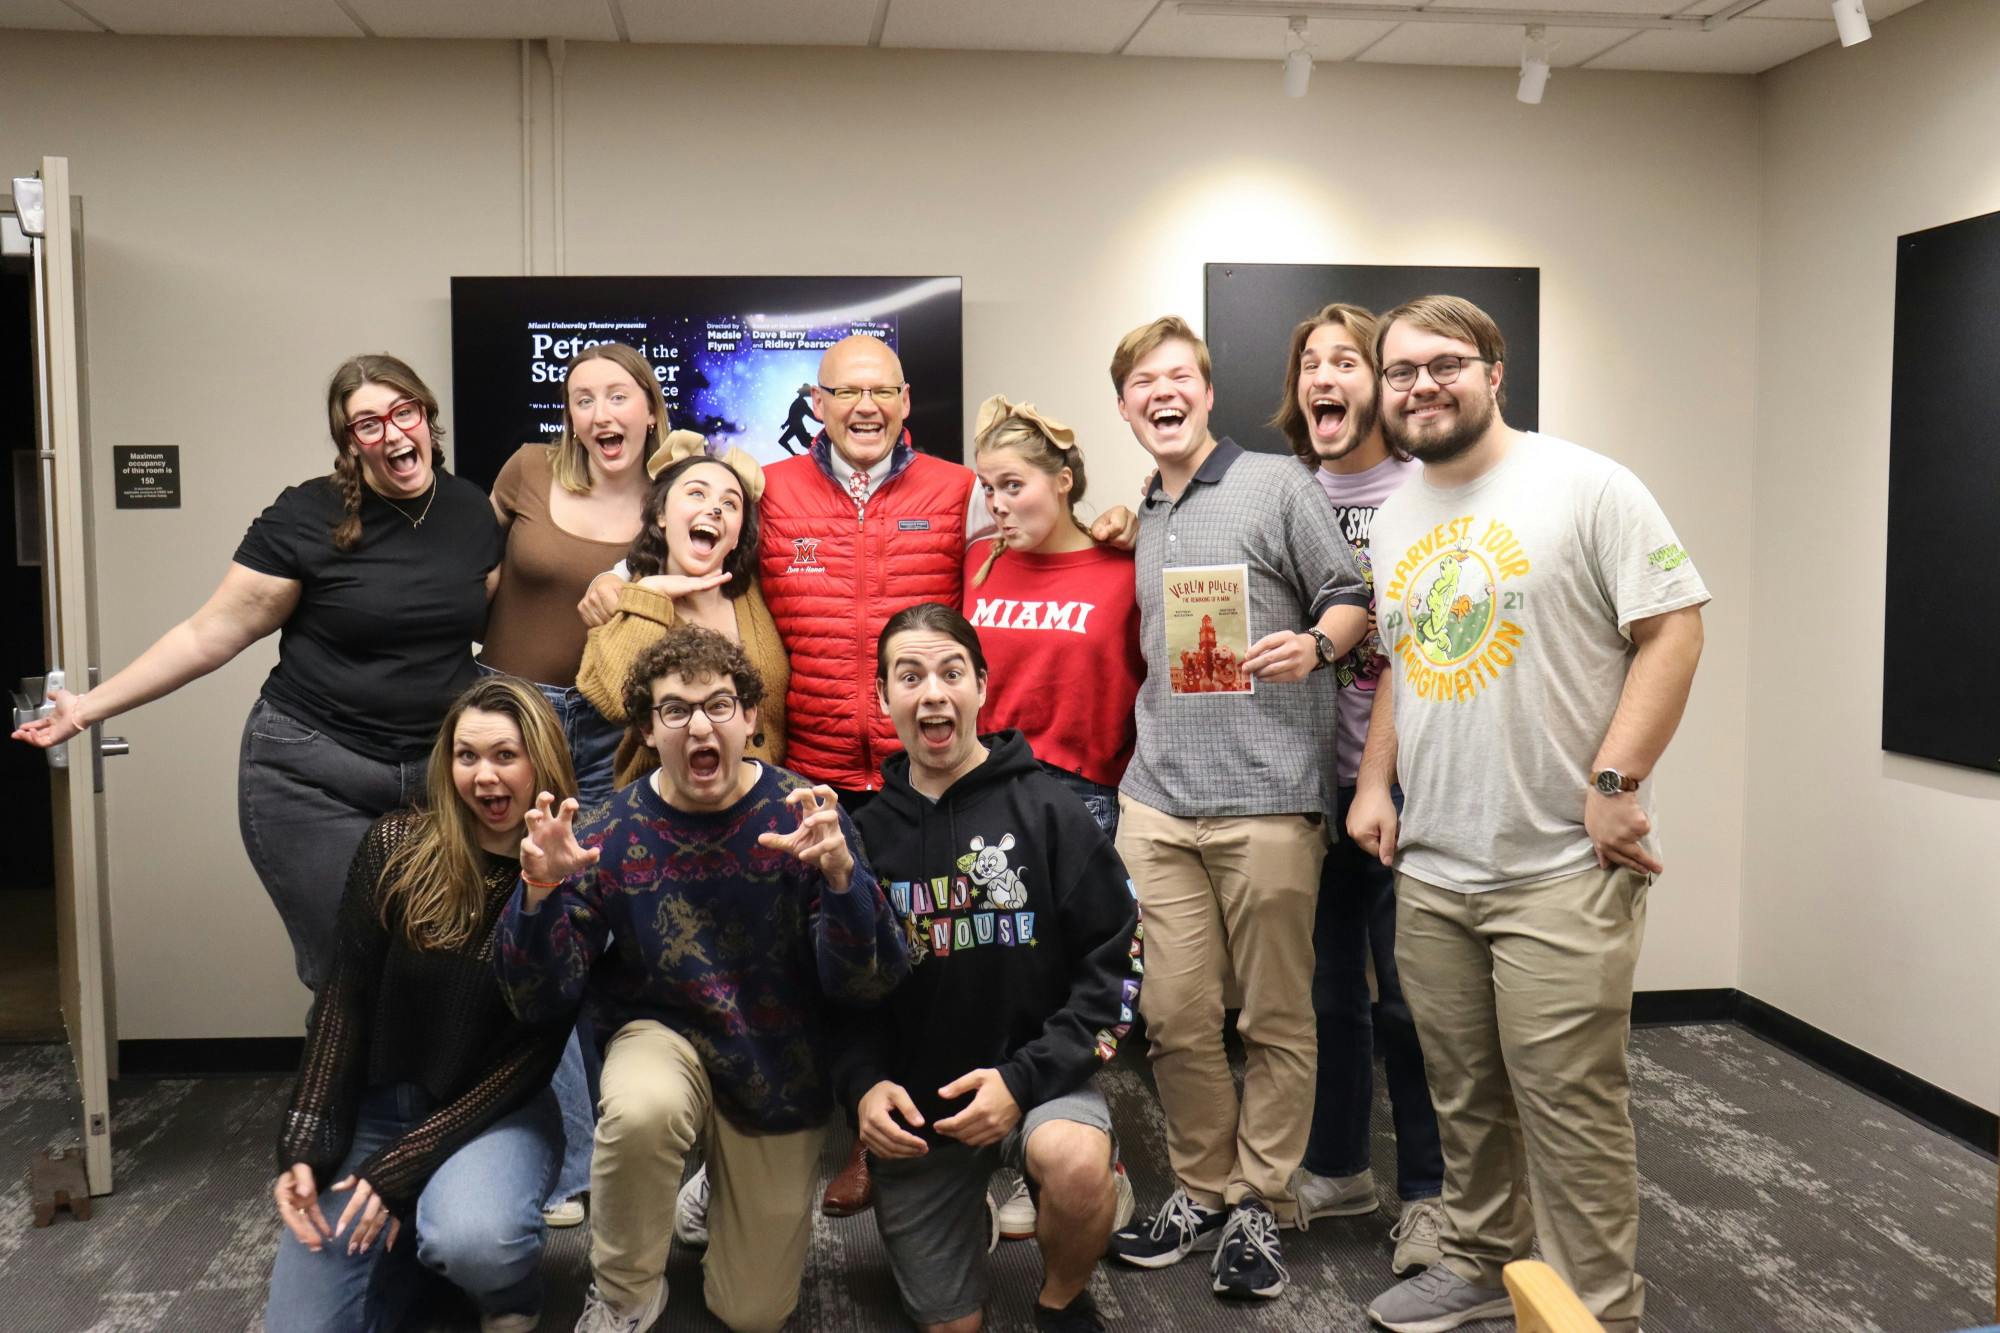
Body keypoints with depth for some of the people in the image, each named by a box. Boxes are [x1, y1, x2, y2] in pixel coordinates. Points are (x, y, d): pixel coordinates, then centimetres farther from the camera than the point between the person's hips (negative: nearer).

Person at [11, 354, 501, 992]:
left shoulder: (470, 511, 3)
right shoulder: (305, 518, -9)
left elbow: (497, 623, 17)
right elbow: (209, 635, -4)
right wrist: (89, 706, -6)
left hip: (438, 773, 4)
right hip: (312, 781, -3)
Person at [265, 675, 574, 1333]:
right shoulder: (396, 847, -7)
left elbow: (534, 1054, -12)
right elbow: (342, 1002, -2)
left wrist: (404, 1166, -17)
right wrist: (303, 1147, -10)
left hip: (493, 1111, -2)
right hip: (371, 1104, 3)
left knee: (473, 1241, -34)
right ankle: (408, 1239, 23)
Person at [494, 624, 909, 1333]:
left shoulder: (803, 815, -16)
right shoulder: (610, 834, -12)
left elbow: (867, 984, -21)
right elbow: (541, 999, -13)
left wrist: (842, 874, -40)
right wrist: (540, 891, -32)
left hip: (779, 1065, 1)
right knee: (642, 1109, -36)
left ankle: (726, 1193, 42)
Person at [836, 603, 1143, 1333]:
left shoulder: (1047, 811, -9)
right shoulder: (867, 831, 1)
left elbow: (1114, 962, -9)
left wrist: (1025, 1075, -18)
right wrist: (862, 1082, -11)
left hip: (1038, 1077, -3)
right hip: (912, 1104, 3)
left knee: (1076, 1163, -36)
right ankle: (970, 1207, 42)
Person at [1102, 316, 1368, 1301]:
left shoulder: (1277, 484, 2)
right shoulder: (1138, 523, 18)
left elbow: (1350, 599, 0)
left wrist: (1314, 644, -20)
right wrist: (1135, 754, 15)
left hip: (1267, 798, -5)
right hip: (1157, 801, 5)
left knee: (1275, 1017, 4)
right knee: (1173, 1013, 6)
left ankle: (1260, 1203, 20)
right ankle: (1202, 1189, 24)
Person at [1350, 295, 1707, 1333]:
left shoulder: (1585, 486, -7)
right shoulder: (1392, 521, 13)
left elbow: (1673, 629, -10)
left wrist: (1613, 783, -16)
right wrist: (1375, 781, 11)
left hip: (1560, 869, -6)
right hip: (1428, 869, 6)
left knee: (1568, 1105, -1)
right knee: (1464, 1096, 17)